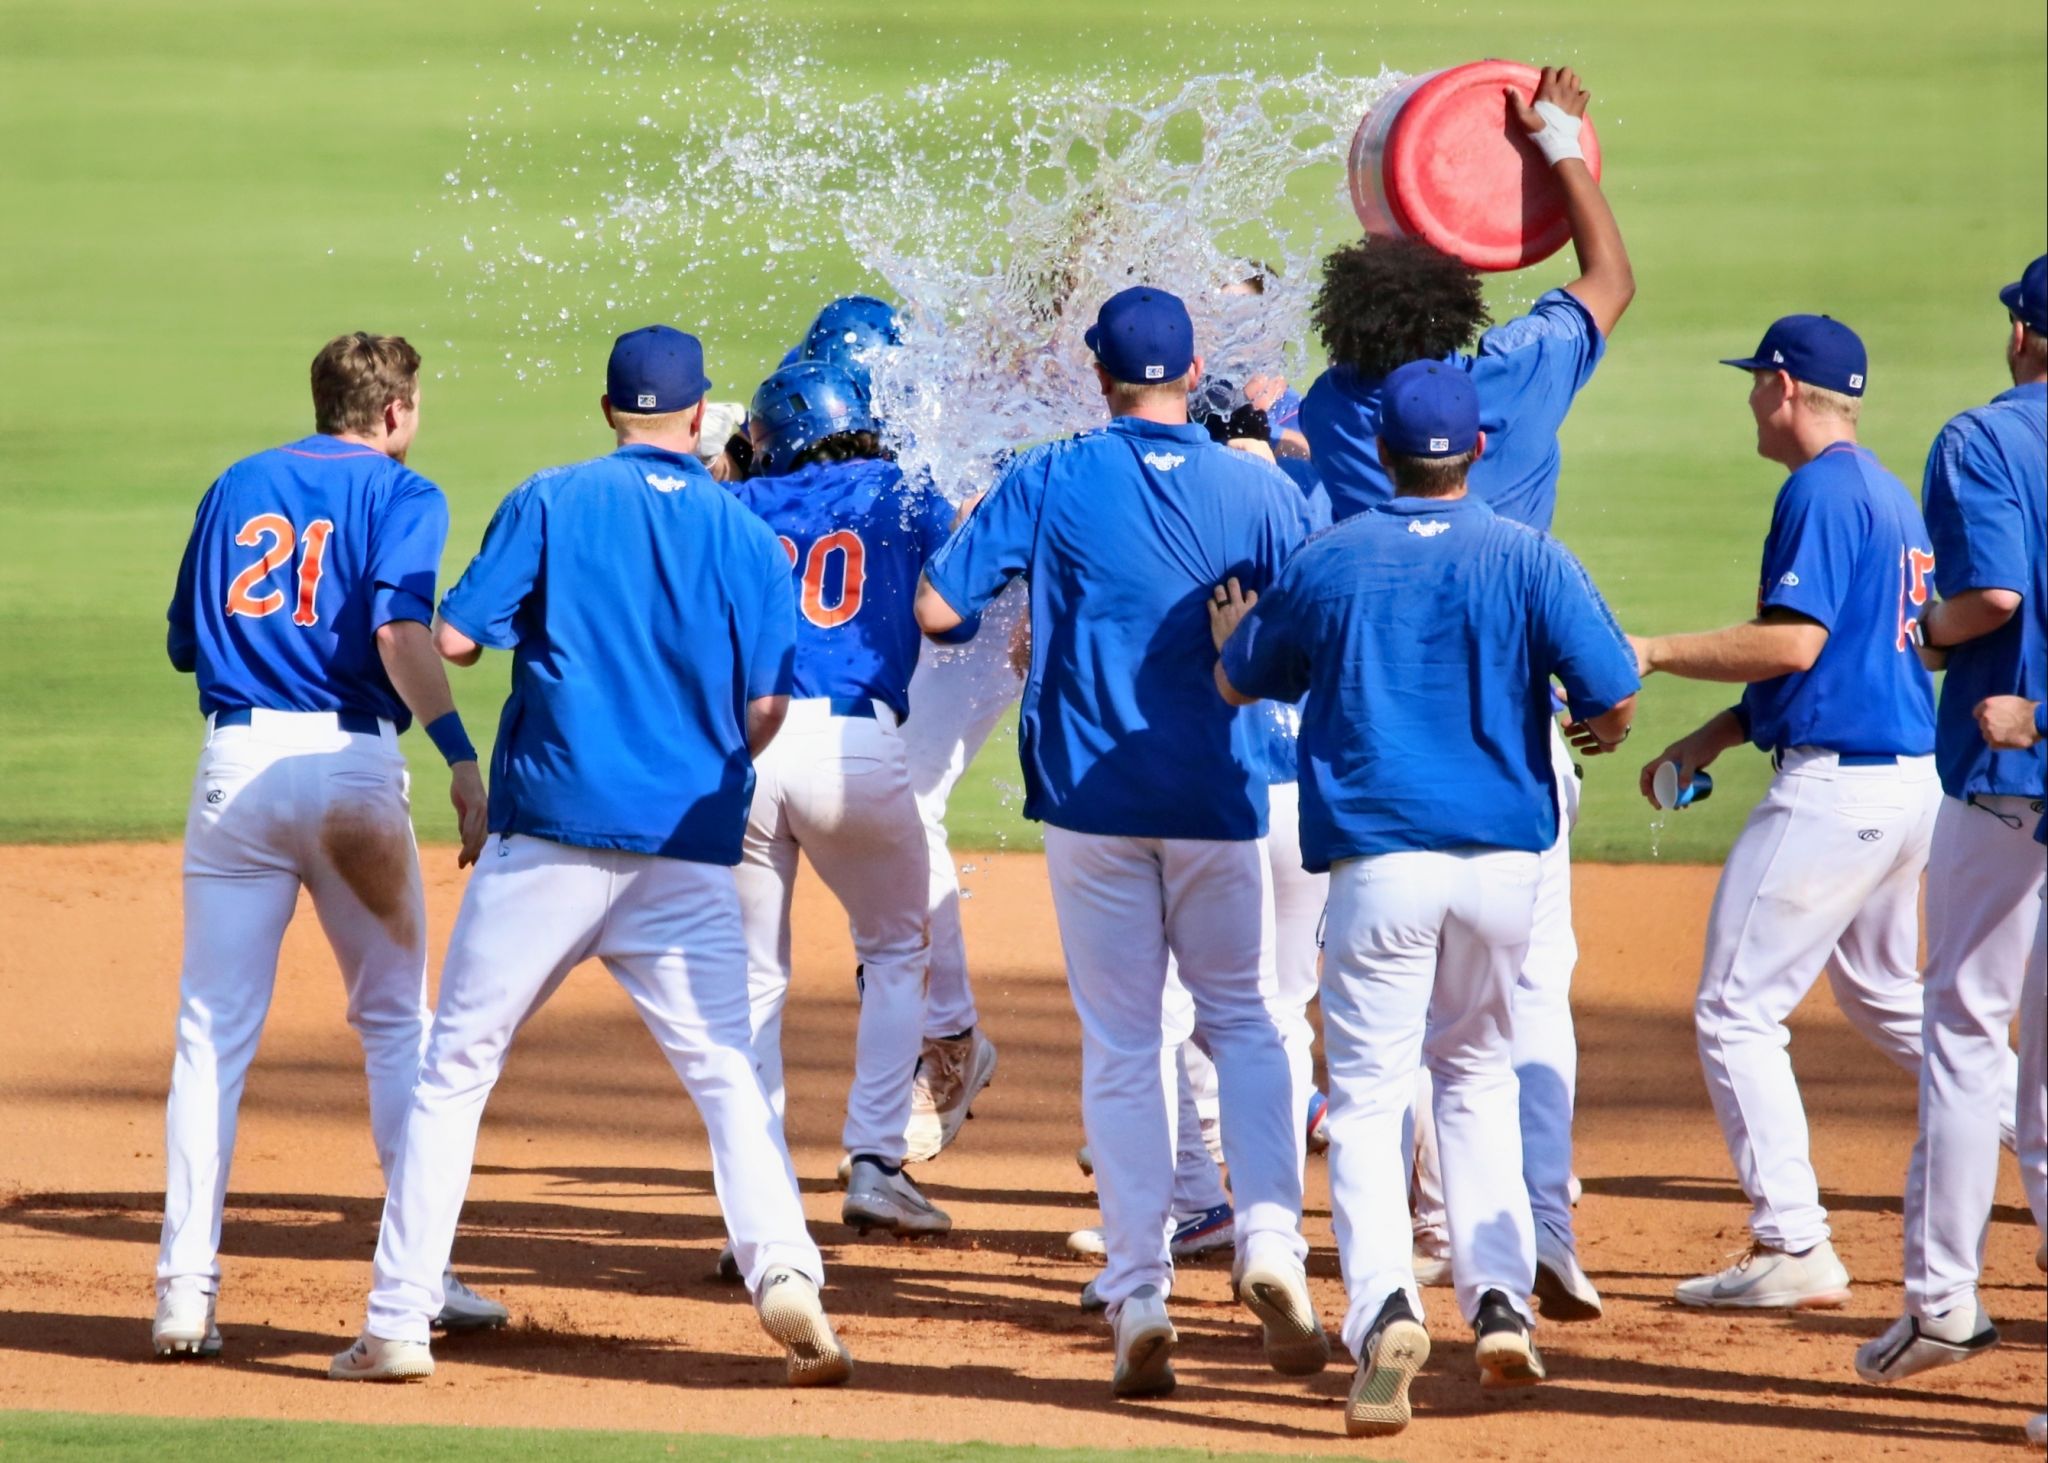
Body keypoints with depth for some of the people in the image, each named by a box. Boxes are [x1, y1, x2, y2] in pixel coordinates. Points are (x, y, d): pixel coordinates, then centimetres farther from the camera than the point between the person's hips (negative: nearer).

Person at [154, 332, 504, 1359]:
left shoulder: (235, 490, 18)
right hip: (349, 759, -3)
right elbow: (401, 631, -14)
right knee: (397, 1022, 9)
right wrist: (459, 756, -22)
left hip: (236, 761, 3)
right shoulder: (399, 495, 4)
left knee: (212, 1034, 2)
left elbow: (183, 644, 20)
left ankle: (186, 1288, -6)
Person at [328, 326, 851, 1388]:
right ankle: (782, 1268, -19)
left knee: (456, 1068, 7)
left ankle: (397, 1324, 4)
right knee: (728, 1072, 5)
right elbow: (766, 709, 5)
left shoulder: (549, 502, 0)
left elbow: (454, 639, -4)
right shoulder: (745, 535, 7)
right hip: (690, 850, 1)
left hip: (552, 829, -1)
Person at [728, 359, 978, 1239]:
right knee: (896, 955, 19)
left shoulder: (736, 506, 17)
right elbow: (955, 615, 12)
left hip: (736, 741, 1)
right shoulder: (906, 501, 14)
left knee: (753, 976, 11)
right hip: (853, 745, -1)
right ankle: (874, 1165, 6)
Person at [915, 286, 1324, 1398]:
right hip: (1216, 800, 1)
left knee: (1121, 1047, 6)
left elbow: (934, 610, -6)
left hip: (1091, 797, -1)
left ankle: (1139, 1296, -1)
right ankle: (1269, 1241, -3)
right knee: (1240, 1017, 17)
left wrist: (967, 533, 13)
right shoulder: (1259, 490, -2)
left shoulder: (1046, 482, -5)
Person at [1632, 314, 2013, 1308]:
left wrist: (1657, 655, -13)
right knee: (1885, 1000, 25)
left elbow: (1795, 642, -22)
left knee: (1737, 1008, -6)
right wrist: (1711, 739, 19)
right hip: (1910, 776, 10)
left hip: (1836, 781, -10)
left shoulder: (1823, 490, -13)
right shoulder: (1888, 493, 17)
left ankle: (1793, 1250, -9)